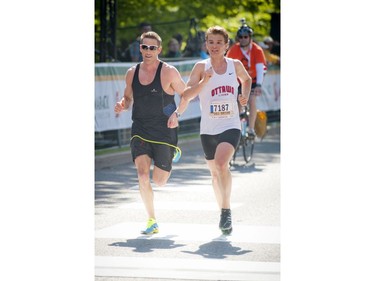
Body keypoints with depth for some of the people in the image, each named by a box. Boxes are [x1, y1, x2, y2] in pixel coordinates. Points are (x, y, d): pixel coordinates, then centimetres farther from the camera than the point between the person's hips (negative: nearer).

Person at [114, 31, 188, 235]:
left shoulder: (168, 72, -8)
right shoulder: (132, 73, 4)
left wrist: (176, 113, -19)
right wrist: (122, 106, -5)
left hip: (164, 131, -3)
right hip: (140, 131, 3)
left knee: (159, 181, 4)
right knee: (142, 175, -15)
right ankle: (152, 221, -3)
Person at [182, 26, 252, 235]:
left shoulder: (235, 65, 3)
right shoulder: (201, 67, -1)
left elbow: (247, 79, 25)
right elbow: (186, 95, -8)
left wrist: (245, 96, 7)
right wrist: (204, 81, -21)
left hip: (231, 126, -2)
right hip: (208, 129, 2)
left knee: (222, 164, -26)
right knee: (215, 172, 13)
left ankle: (226, 210, -18)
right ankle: (223, 211, 32)